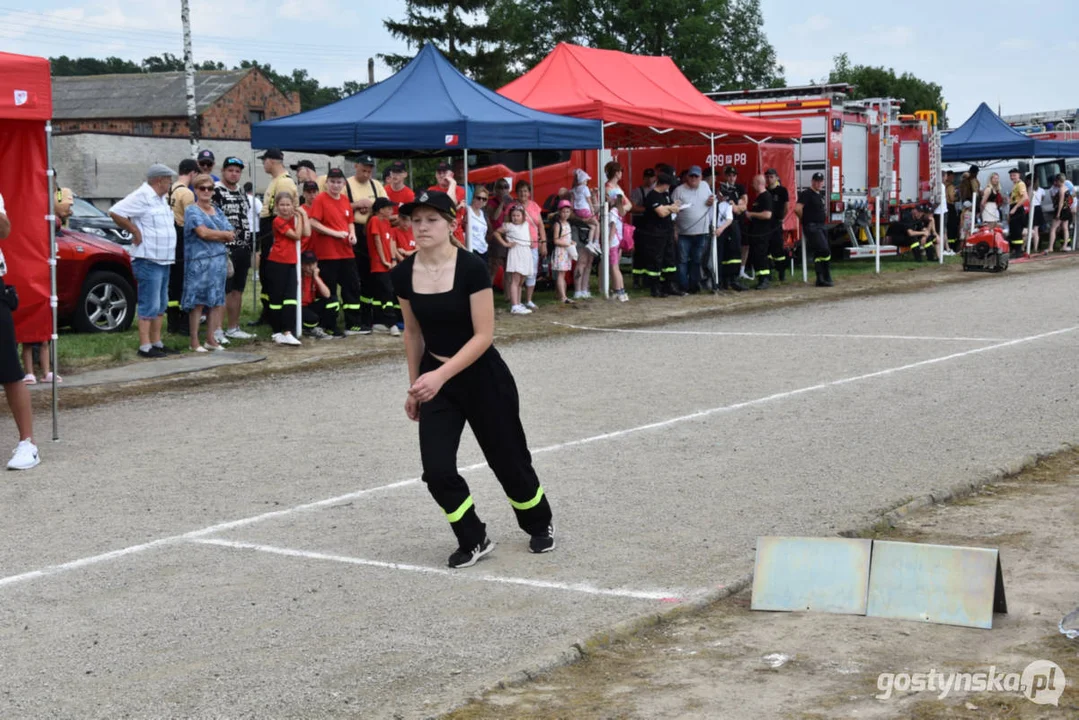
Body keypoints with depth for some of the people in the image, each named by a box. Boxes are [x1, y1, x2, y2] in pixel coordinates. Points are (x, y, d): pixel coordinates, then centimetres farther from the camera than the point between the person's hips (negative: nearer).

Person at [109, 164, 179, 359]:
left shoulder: (160, 198, 16)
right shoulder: (143, 196, -14)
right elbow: (115, 212, -22)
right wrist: (134, 231, -17)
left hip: (163, 260, 10)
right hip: (148, 260, -10)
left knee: (160, 305, 15)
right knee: (149, 306, -9)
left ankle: (157, 343, 22)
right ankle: (145, 347, -7)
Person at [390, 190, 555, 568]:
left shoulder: (471, 268, -20)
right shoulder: (404, 274, -5)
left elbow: (483, 335, -21)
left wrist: (441, 376, -28)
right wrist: (415, 385, 13)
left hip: (482, 377, -4)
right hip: (435, 379, 4)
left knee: (508, 461, 11)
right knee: (436, 470, -9)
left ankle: (540, 525, 39)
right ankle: (473, 540, 14)